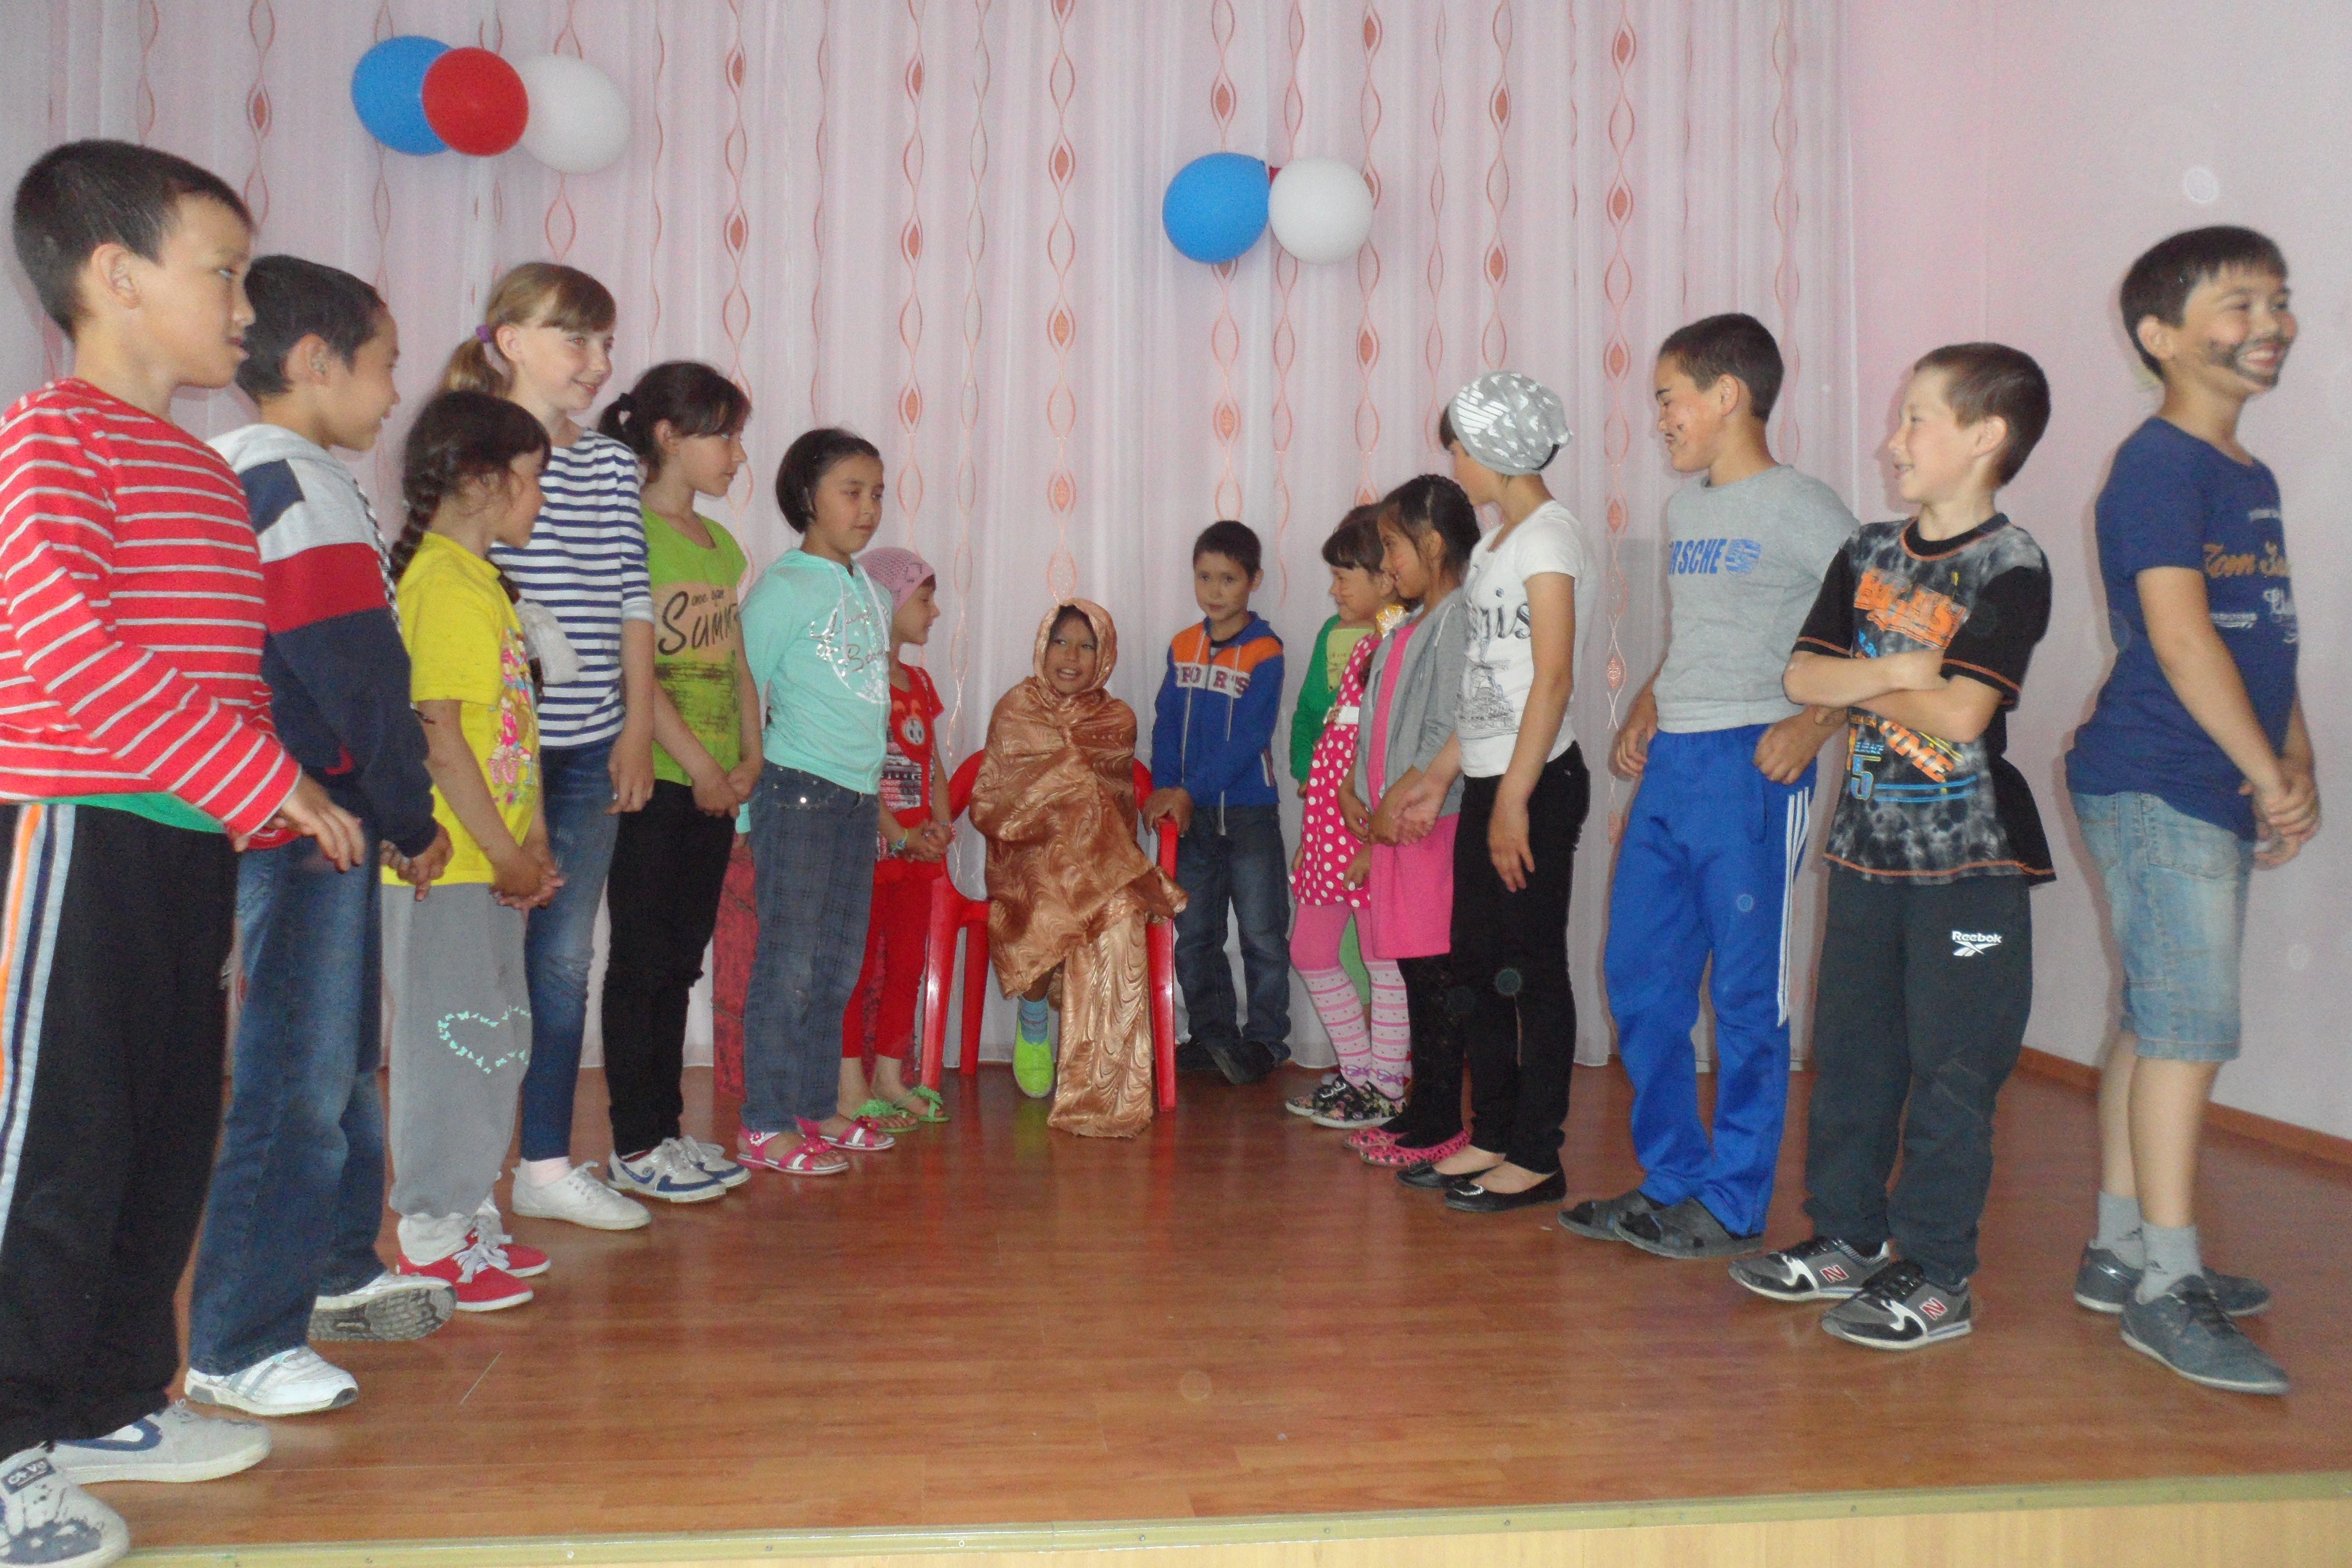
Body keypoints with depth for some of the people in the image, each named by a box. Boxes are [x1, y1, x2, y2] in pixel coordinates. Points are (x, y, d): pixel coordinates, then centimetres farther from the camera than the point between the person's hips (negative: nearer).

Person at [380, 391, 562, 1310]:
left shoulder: (481, 580, 16)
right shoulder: (443, 582, -14)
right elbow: (439, 735, -20)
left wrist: (532, 841, 9)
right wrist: (506, 853, -16)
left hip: (492, 865, 10)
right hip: (448, 866, -10)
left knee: (496, 1043, 16)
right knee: (448, 1043, -1)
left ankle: (466, 1218, 28)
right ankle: (431, 1241, 12)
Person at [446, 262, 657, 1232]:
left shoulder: (611, 466, 13)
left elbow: (631, 603, 13)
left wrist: (637, 728, 8)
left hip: (591, 750, 6)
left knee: (565, 959, 10)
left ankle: (547, 1165, 22)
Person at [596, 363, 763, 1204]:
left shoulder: (722, 544, 15)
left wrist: (749, 756, 4)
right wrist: (694, 757, -16)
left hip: (714, 784, 8)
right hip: (651, 779, -7)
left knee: (681, 960, 12)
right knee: (642, 960, 0)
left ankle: (667, 1128, 22)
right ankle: (634, 1149, 9)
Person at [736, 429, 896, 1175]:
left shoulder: (872, 592, 14)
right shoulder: (783, 589, -8)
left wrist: (879, 786, 16)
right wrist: (744, 797, -10)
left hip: (861, 794, 7)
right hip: (798, 790, -7)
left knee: (839, 962, 12)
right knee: (789, 962, -3)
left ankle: (817, 1107, 23)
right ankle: (765, 1126, 6)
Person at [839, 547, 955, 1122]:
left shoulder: (919, 680, 16)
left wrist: (941, 825, 0)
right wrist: (899, 835, -19)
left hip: (918, 849, 8)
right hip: (871, 847, -8)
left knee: (906, 965, 12)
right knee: (858, 966, -1)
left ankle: (890, 1080, 22)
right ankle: (851, 1090, 5)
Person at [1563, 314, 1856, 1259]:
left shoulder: (1803, 509, -5)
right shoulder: (1682, 511, 18)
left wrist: (1817, 722, -20)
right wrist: (1644, 713, 12)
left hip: (1751, 765, -8)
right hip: (1669, 764, 8)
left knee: (1747, 992, -1)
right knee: (1639, 976, 9)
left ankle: (1735, 1205, 11)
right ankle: (1671, 1179, 22)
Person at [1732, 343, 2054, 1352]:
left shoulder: (2011, 566, -10)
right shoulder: (1869, 552, 9)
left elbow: (1960, 714, -21)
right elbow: (1802, 675, 1)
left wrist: (1862, 684, -7)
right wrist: (1895, 672, -15)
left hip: (1968, 857, -6)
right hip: (1869, 845, 7)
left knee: (1951, 1068, 0)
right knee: (1850, 1049, 13)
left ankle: (1937, 1275, 11)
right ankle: (1848, 1238, 27)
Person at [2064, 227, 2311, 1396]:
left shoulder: (2251, 478, 19)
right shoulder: (2159, 465, -9)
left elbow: (2270, 642, 18)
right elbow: (2179, 634, -17)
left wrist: (2296, 771, 6)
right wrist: (2270, 776, -12)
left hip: (2218, 793, 9)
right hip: (2157, 786, -9)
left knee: (2156, 1022, 13)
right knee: (2190, 1028, -8)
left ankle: (2120, 1248, 23)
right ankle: (2165, 1283, 0)